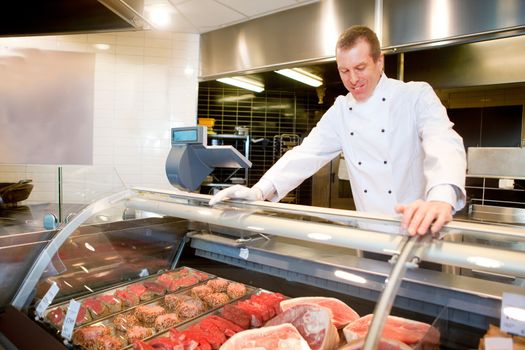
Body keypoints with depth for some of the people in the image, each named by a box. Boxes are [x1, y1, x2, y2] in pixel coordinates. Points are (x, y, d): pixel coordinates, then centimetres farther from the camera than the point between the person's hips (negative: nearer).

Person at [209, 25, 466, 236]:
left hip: (422, 231, -3)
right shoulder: (339, 111, 5)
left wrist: (441, 199, -45)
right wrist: (260, 191, -18)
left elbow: (443, 143, -24)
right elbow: (306, 154, -3)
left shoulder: (416, 95, -7)